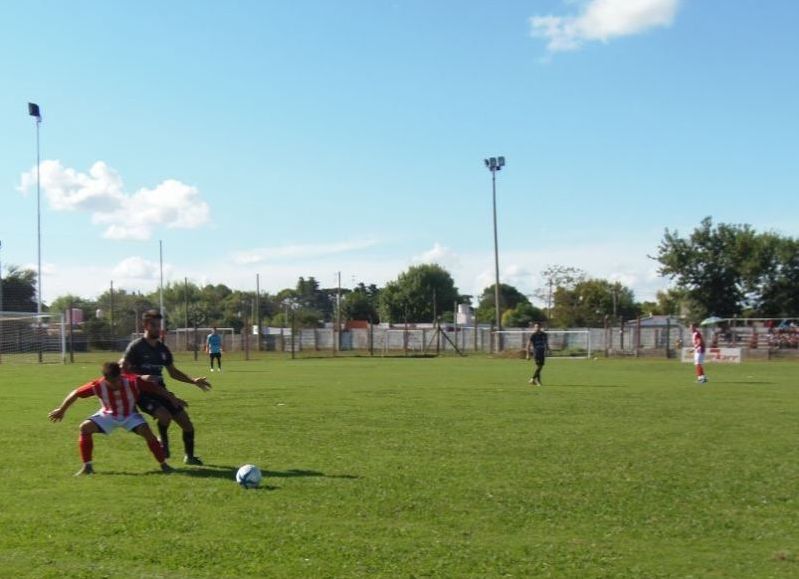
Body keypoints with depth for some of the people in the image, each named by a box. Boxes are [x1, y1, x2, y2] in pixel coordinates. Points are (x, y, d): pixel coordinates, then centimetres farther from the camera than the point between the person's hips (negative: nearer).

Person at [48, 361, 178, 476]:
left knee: (146, 431, -25)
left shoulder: (133, 381, -33)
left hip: (130, 415, -1)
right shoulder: (98, 386, -30)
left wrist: (173, 399, -19)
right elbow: (76, 393, -15)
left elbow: (155, 388, -23)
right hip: (108, 415, 1)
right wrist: (61, 410, -5)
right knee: (85, 427, -20)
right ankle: (87, 466, -7)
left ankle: (163, 465, -9)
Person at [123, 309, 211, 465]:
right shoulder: (136, 346, -8)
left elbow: (173, 372, 18)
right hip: (143, 393, -6)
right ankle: (163, 441, 0)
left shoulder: (162, 348, 10)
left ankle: (189, 456, 19)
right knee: (165, 416, -32)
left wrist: (194, 381, 5)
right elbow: (122, 370, -11)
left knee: (186, 421, -1)